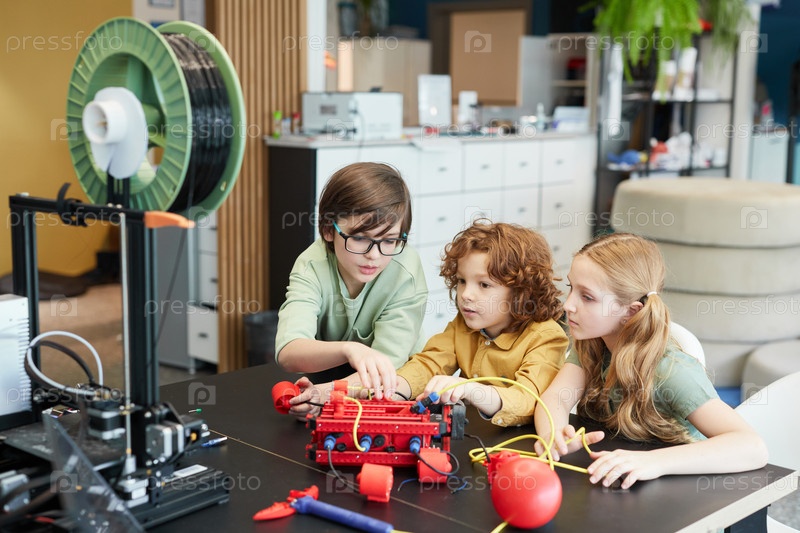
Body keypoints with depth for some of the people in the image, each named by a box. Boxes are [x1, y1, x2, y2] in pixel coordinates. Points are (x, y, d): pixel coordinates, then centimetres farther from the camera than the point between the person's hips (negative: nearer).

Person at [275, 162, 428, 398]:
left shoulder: (405, 273, -23)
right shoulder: (312, 266, -21)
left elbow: (389, 362, -24)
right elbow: (288, 353, -36)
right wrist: (348, 349, -55)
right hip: (325, 377, 1)